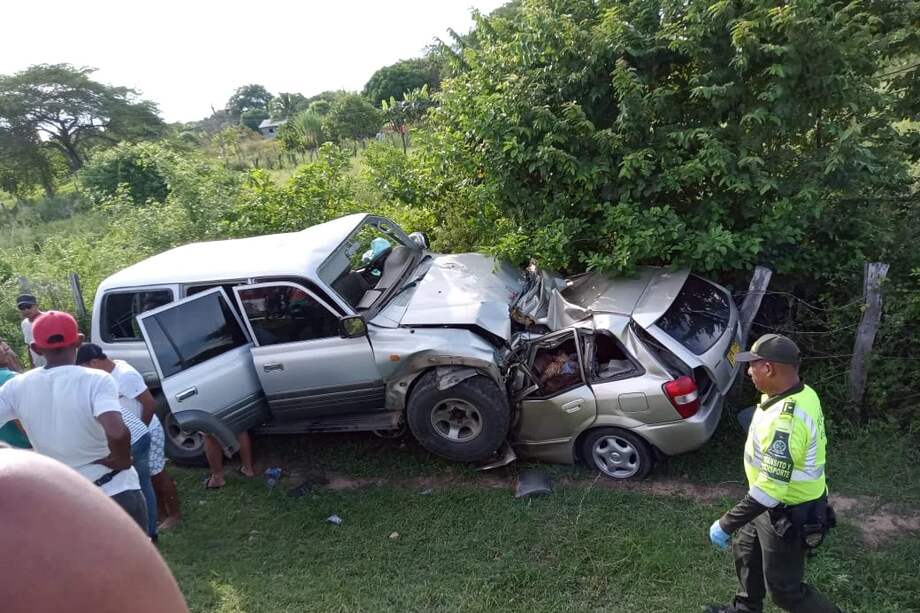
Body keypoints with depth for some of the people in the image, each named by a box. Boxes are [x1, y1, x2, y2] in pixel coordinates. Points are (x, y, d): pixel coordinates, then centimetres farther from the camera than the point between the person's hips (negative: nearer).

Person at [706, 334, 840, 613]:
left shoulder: (785, 421, -37)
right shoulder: (802, 393, -5)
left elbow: (771, 489, -36)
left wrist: (726, 524, -28)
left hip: (789, 514, -10)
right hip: (781, 503, 10)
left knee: (783, 588, 10)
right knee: (746, 553, 27)